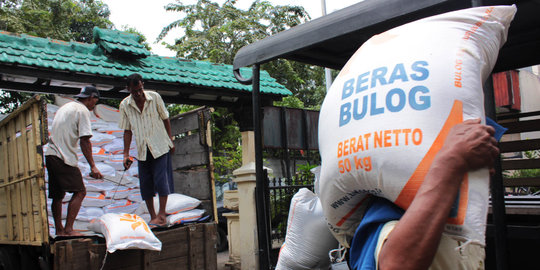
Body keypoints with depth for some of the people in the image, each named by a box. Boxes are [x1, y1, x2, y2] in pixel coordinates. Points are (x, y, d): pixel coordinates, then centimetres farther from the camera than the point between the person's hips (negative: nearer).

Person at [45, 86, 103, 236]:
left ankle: (59, 230, 18)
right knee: (80, 192, -9)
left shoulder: (64, 107, 24)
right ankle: (68, 229, -14)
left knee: (57, 195, 13)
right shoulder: (83, 110, -4)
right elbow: (84, 141, -14)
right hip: (65, 158, -9)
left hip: (50, 155, 9)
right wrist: (92, 166, -15)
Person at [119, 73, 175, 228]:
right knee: (145, 183, 3)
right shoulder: (125, 105, -4)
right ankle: (153, 216, 14)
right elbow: (127, 130, 2)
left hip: (160, 146, -2)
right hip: (142, 150, 2)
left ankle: (162, 215, -4)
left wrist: (171, 141, 4)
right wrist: (126, 154, -3)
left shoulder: (155, 97, -7)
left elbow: (165, 119, 4)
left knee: (161, 179, -10)